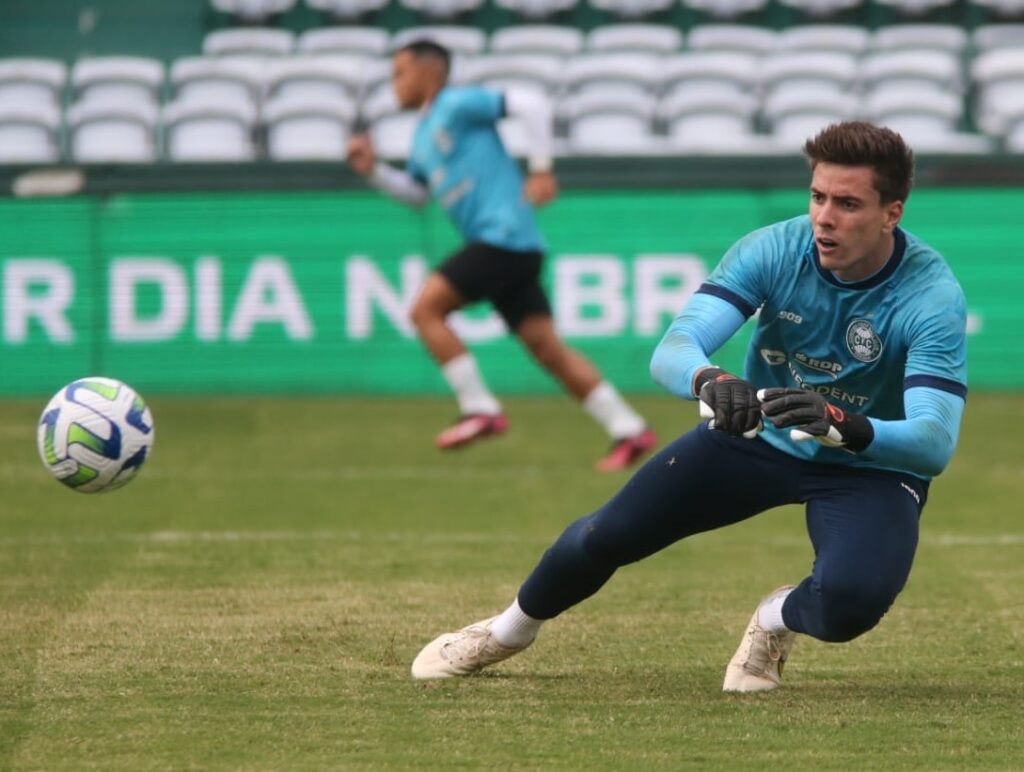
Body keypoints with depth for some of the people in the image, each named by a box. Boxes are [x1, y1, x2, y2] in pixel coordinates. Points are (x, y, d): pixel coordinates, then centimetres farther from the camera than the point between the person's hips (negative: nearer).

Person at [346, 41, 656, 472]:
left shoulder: (458, 105, -5)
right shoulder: (423, 136, 22)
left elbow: (532, 105, -12)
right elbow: (415, 193, 34)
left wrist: (541, 170, -15)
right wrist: (373, 170, 19)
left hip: (504, 235, -9)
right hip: (494, 243, 9)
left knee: (426, 309, -12)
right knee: (545, 347, 3)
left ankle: (480, 410, -11)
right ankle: (628, 430, 2)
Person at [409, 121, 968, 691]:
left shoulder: (932, 295, -29)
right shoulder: (774, 250, -21)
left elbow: (936, 443, -37)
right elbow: (672, 351, -30)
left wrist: (840, 424, -56)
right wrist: (709, 381, -54)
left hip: (873, 463, -3)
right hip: (756, 433, 3)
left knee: (849, 603, -31)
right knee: (606, 537, 0)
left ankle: (780, 619, 8)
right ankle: (510, 631, 33)